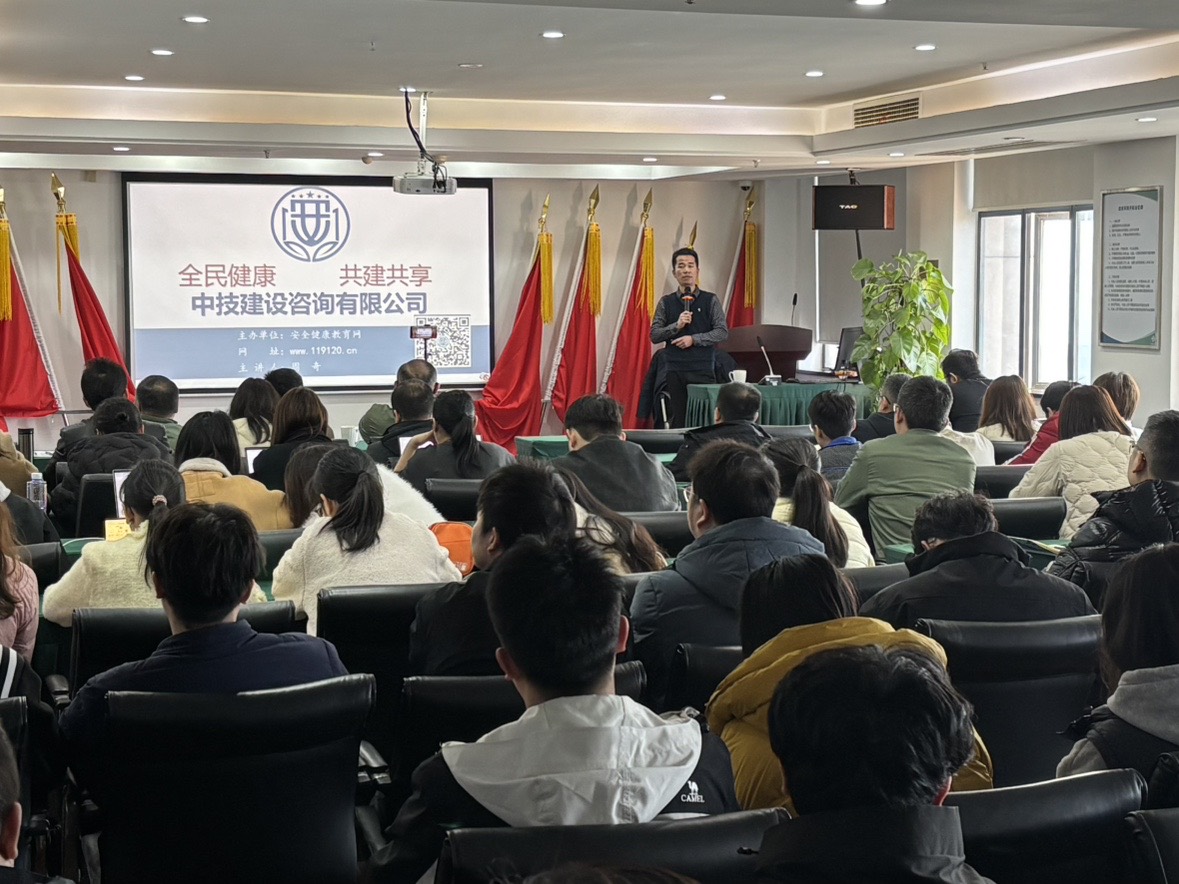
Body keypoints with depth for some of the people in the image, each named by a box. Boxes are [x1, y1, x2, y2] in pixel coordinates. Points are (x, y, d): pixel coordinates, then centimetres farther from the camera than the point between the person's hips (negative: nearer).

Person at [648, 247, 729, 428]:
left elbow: (722, 332, -3)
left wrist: (693, 339, -13)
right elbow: (654, 335, 3)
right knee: (679, 418, 4)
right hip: (675, 369, 2)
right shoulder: (666, 303, 7)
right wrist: (676, 326, -13)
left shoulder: (710, 300, 3)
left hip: (703, 368, -2)